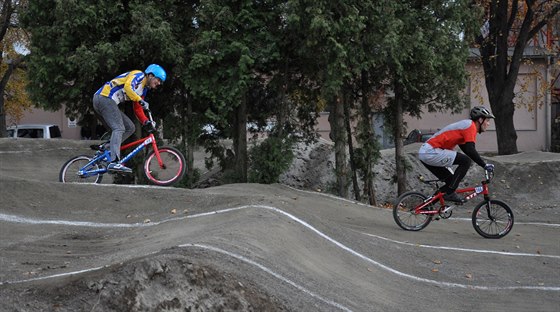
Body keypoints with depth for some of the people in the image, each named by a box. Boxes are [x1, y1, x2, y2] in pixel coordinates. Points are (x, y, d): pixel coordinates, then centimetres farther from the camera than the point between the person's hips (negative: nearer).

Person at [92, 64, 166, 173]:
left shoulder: (144, 89, 22)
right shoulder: (139, 75, -5)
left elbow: (137, 109, 22)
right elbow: (128, 87, -25)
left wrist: (146, 121, 7)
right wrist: (140, 100, -29)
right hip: (104, 97, -10)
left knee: (130, 128, 7)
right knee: (119, 129, -21)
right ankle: (114, 162, -33)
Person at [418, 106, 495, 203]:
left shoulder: (465, 125, 22)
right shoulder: (470, 125, -9)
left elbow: (467, 150, 28)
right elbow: (470, 150, -19)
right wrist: (485, 165, -14)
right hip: (431, 152, -11)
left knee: (451, 181, 17)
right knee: (465, 161, -16)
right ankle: (449, 192, -12)